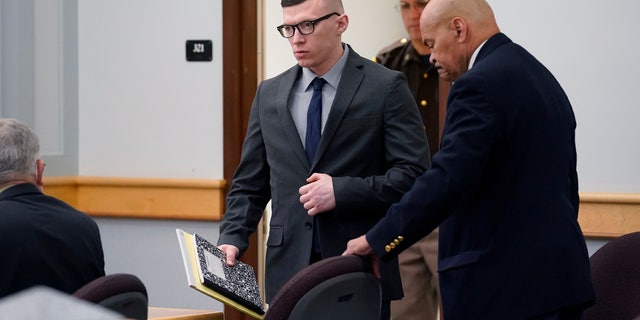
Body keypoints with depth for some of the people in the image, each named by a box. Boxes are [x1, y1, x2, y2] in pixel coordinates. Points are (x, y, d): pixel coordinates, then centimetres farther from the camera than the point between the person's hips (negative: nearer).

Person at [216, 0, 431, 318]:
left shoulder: (386, 87, -1)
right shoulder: (269, 94, 12)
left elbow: (414, 173, -7)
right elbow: (250, 184, 14)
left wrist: (342, 191, -16)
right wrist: (232, 239, -2)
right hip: (289, 270, 3)